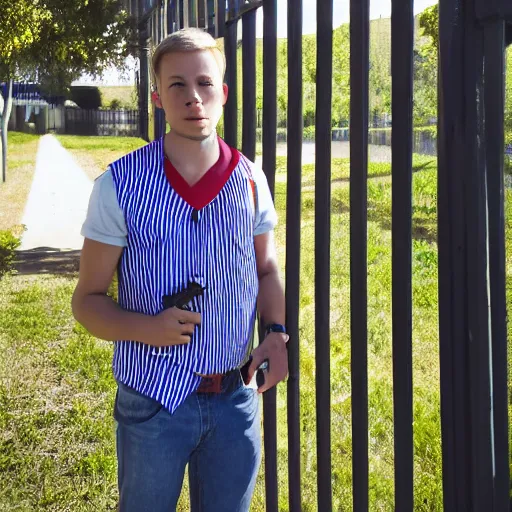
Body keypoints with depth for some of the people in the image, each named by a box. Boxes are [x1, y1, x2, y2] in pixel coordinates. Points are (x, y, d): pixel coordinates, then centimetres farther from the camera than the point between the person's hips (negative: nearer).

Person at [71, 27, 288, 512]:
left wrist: (277, 334, -4)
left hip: (236, 398, 3)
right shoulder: (120, 185, -9)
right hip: (153, 400, -2)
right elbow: (87, 300, -4)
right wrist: (148, 328, -23)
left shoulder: (250, 181, 0)